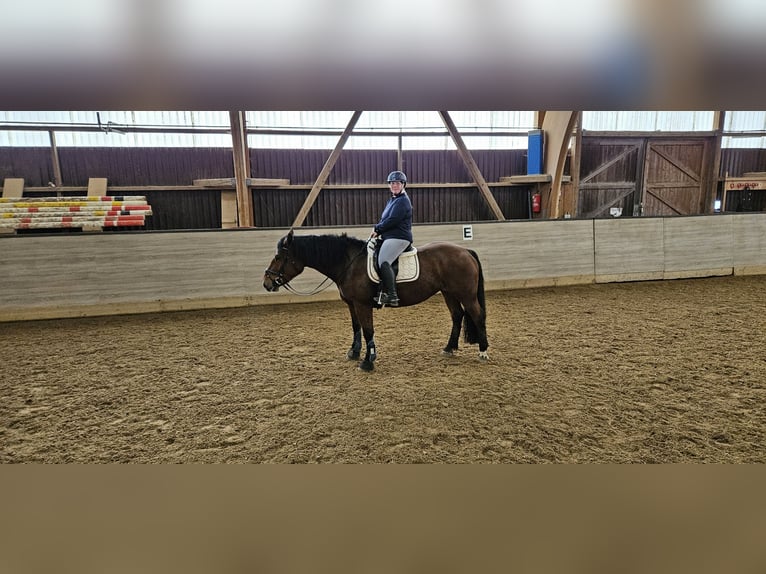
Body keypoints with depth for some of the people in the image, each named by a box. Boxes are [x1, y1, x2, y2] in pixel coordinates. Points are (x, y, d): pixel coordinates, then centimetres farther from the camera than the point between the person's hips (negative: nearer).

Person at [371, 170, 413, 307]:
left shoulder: (402, 201, -10)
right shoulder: (393, 200, 23)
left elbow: (392, 221, -19)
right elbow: (384, 219, 22)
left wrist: (377, 228, -6)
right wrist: (377, 230, 2)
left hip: (399, 238, -11)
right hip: (389, 237, 11)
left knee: (383, 262, -27)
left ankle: (392, 296, -27)